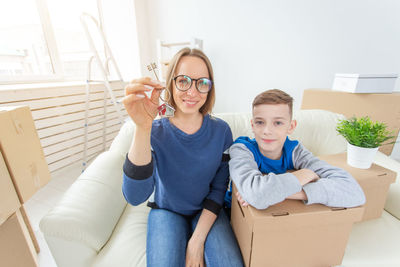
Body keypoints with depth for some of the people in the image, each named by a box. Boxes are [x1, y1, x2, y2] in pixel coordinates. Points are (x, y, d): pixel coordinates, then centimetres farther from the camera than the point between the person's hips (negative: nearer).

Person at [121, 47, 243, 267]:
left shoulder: (221, 131, -11)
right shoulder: (155, 132, -16)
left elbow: (219, 188, -6)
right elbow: (135, 197, -29)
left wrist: (197, 240, -12)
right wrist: (143, 128, -41)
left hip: (207, 212, 1)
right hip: (167, 211, 0)